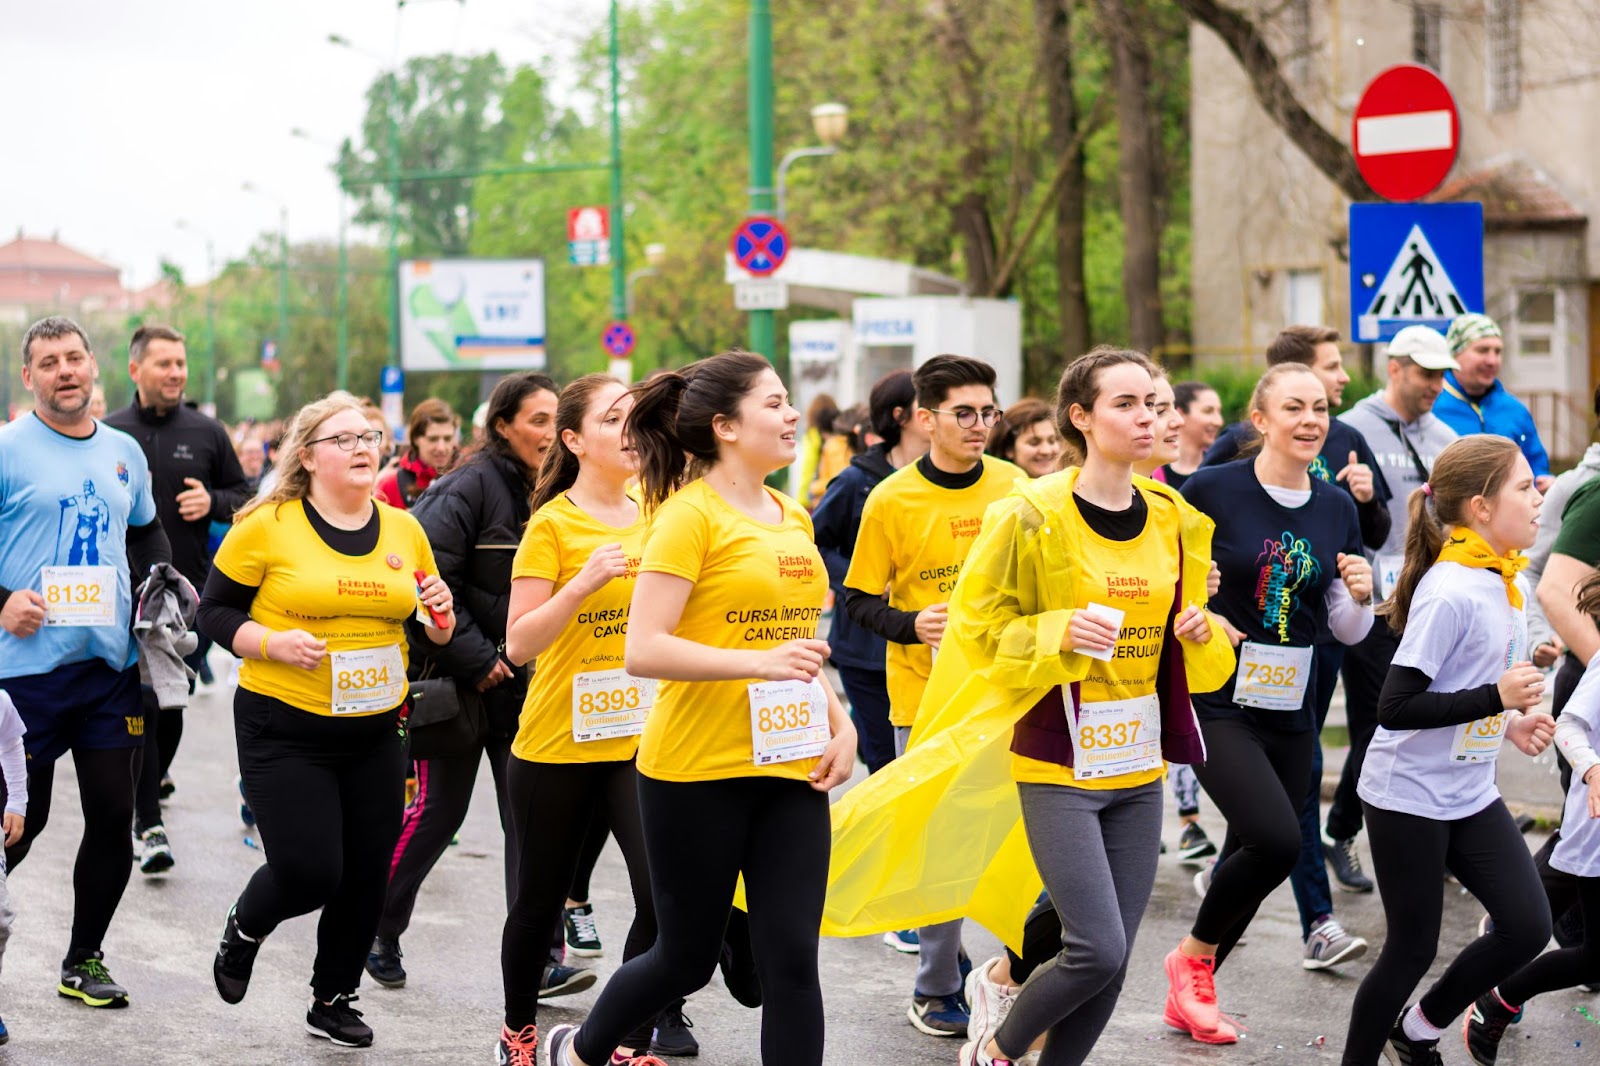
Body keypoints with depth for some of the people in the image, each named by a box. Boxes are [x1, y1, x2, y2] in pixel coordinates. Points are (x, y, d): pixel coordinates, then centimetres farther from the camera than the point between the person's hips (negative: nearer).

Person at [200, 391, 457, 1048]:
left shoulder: (404, 530, 7)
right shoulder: (267, 526, -8)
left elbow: (435, 630, 17)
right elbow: (214, 613, -4)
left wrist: (441, 615, -6)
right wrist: (272, 642, -20)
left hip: (375, 732, 5)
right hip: (285, 731, -5)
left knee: (367, 876, 6)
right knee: (309, 871, -11)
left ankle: (333, 1002, 27)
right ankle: (244, 929, 24)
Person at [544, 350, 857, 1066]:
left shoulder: (791, 517, 11)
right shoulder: (690, 515, -11)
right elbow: (642, 650, -19)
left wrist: (839, 723, 7)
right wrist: (758, 663, -28)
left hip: (789, 767, 6)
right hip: (697, 771, -6)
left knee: (792, 959, 0)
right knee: (687, 957, 9)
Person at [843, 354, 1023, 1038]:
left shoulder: (1013, 488, 1)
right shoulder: (891, 500, -7)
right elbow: (858, 599, -3)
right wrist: (912, 625, -19)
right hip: (923, 695, -2)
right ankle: (936, 988, 16)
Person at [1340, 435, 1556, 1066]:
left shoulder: (1508, 584, 5)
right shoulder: (1450, 593, -22)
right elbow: (1396, 707, -26)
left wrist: (1511, 722, 5)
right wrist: (1496, 698, -26)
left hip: (1470, 794, 8)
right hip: (1409, 795, -8)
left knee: (1528, 926, 2)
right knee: (1414, 947, 1)